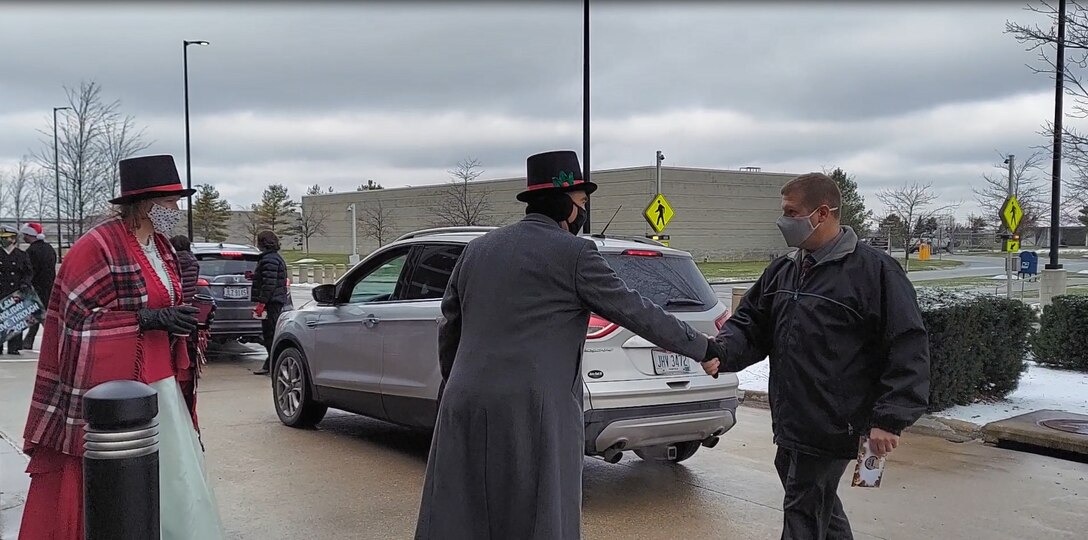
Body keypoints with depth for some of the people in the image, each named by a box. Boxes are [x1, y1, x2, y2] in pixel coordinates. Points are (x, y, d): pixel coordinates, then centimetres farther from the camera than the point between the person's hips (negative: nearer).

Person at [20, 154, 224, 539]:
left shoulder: (161, 246, 11)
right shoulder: (97, 247, -15)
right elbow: (80, 318, -17)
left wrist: (182, 317, 6)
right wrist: (152, 319, -21)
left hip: (160, 383, 8)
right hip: (114, 389, -8)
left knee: (175, 478, 9)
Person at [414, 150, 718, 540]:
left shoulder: (477, 249, 13)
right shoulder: (572, 253, -6)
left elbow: (449, 329, 19)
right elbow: (634, 310, -3)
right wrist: (702, 348, 7)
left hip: (466, 409, 6)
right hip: (532, 415, -6)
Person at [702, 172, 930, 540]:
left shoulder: (873, 270, -13)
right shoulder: (781, 272, 11)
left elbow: (908, 347, -16)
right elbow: (750, 325, 12)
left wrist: (890, 419, -21)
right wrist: (721, 352, -10)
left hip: (830, 428, -8)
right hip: (790, 426, 8)